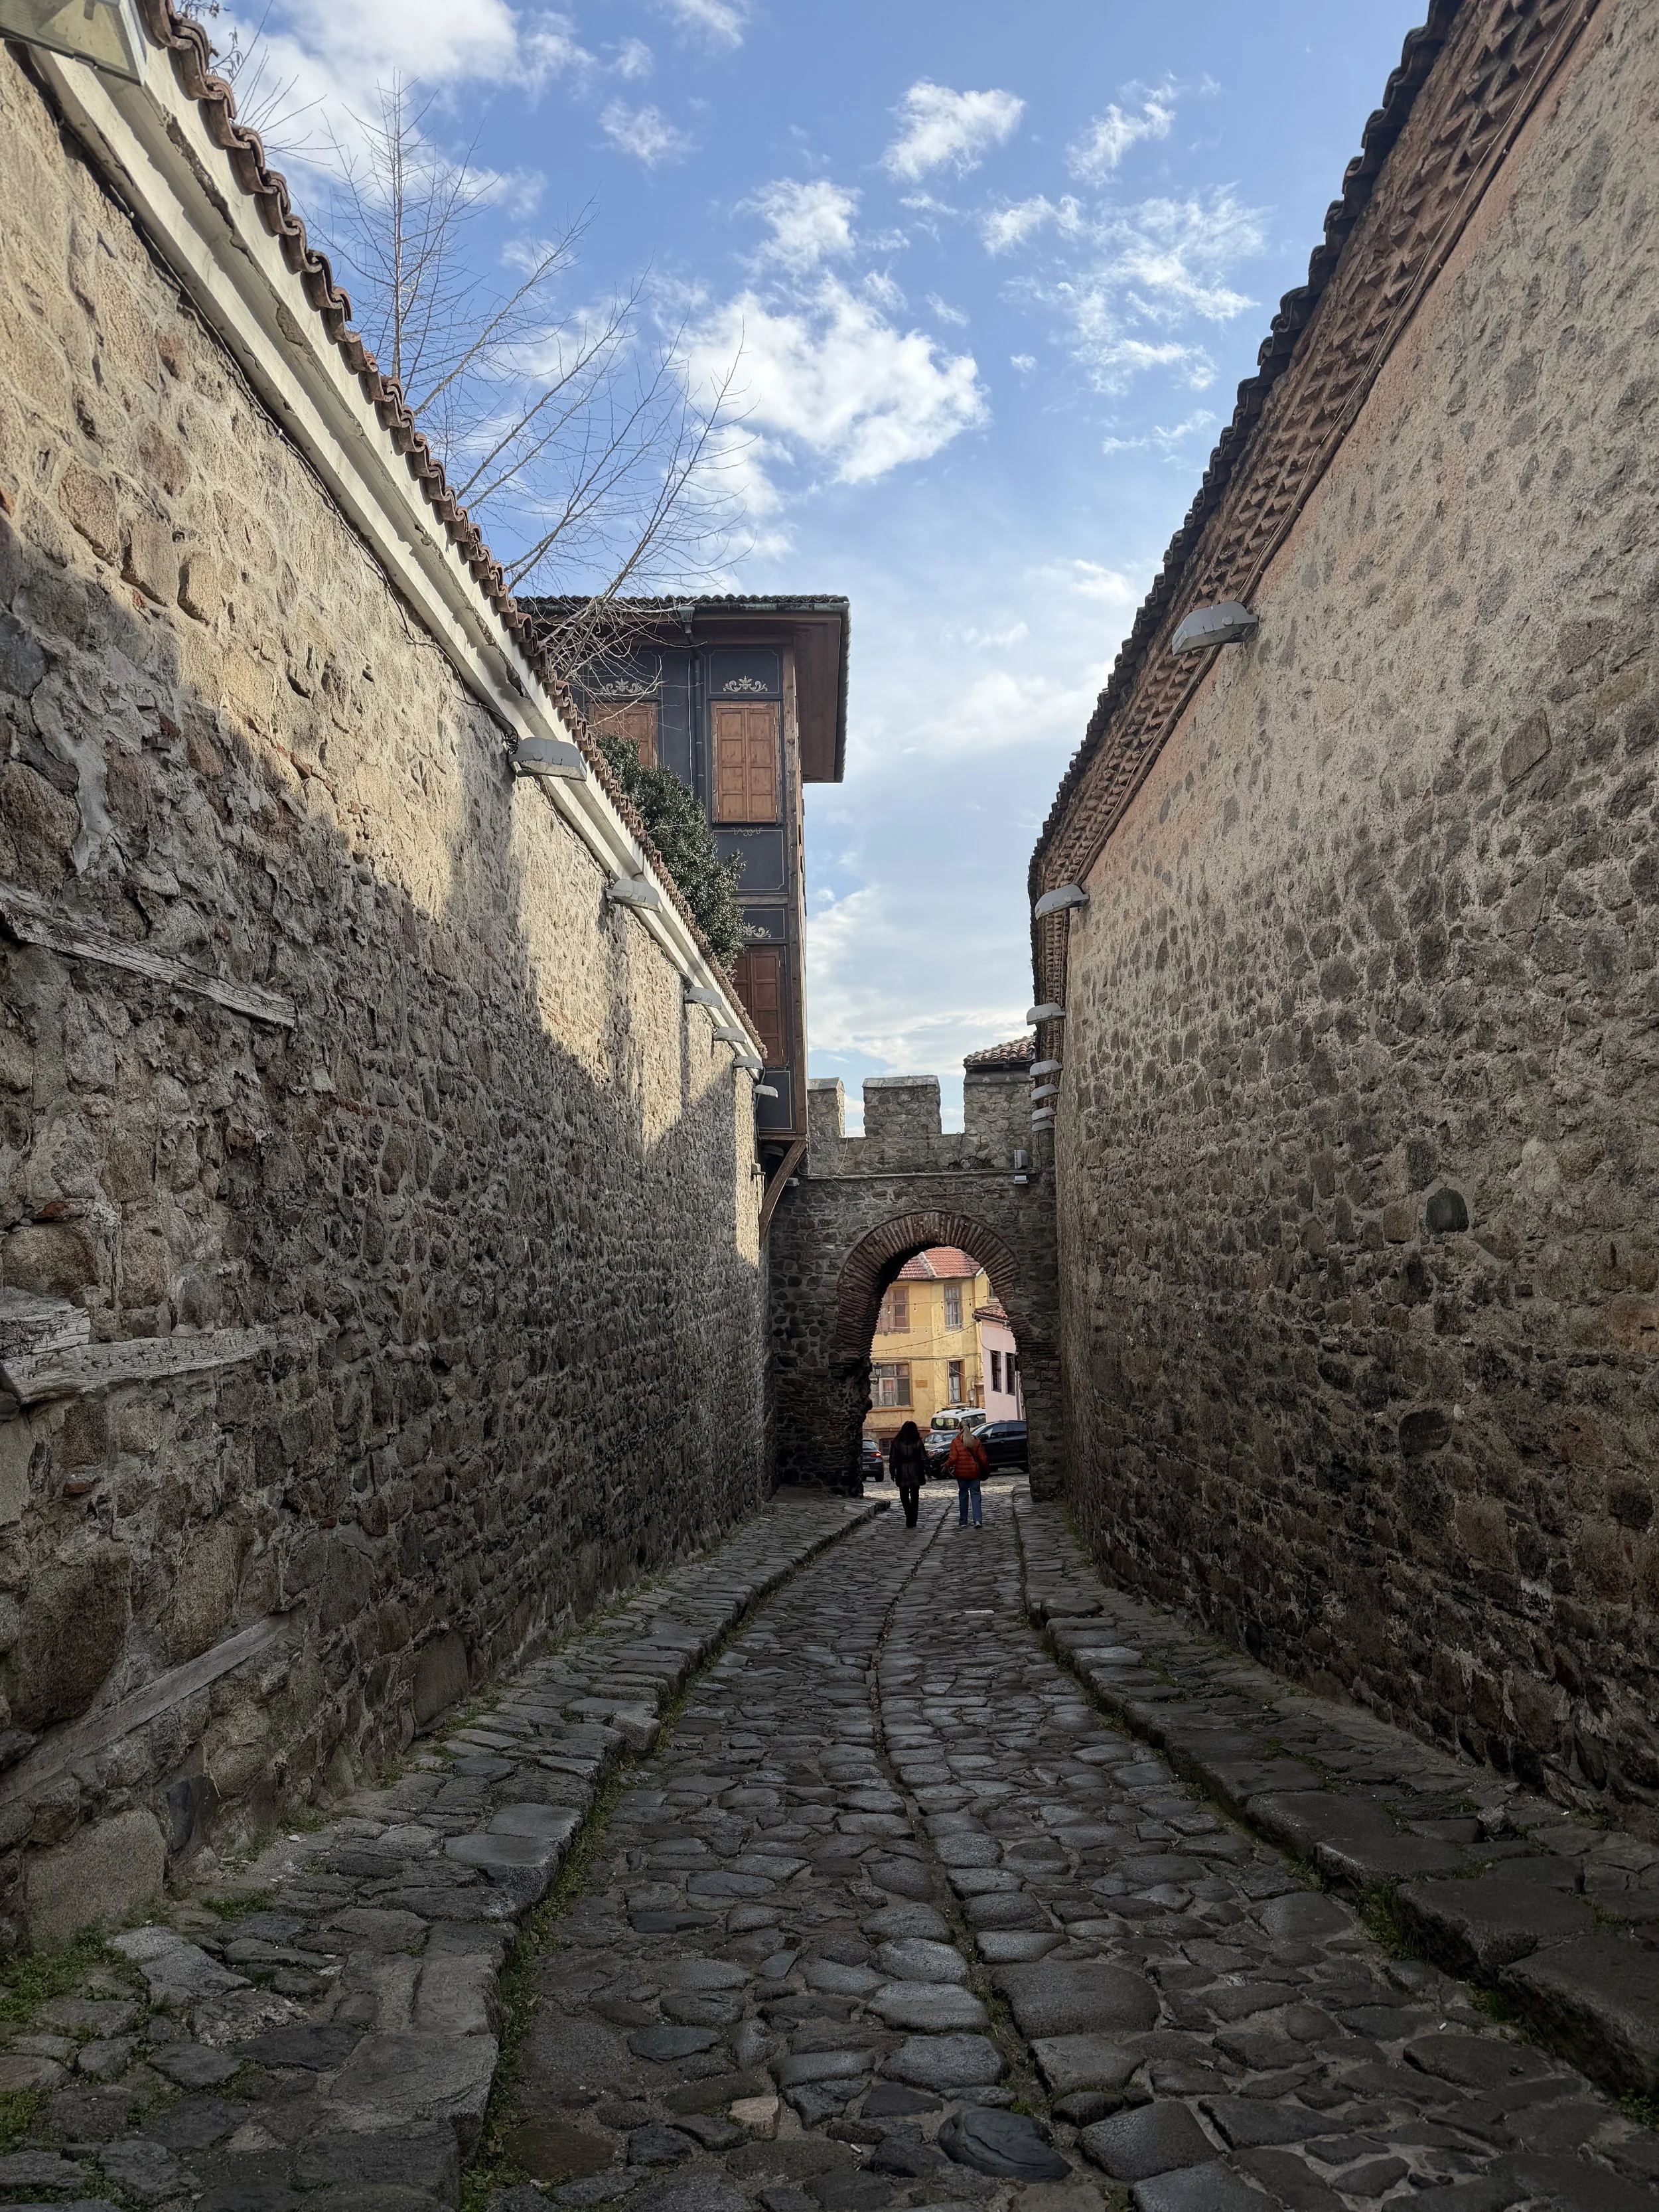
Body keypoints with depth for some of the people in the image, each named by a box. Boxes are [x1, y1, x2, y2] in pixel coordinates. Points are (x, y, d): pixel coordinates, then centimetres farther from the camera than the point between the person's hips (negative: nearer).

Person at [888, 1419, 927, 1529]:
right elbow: (924, 1458, -3)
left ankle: (909, 1517, -12)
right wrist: (927, 1472, 4)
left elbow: (892, 1458, 2)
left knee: (904, 1496, 8)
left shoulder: (897, 1442, -1)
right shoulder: (918, 1442, -4)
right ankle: (912, 1521, 9)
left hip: (902, 1475, 0)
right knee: (915, 1497, 9)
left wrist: (892, 1472, 9)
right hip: (916, 1475, 0)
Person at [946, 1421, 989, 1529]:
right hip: (974, 1472, 1)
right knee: (975, 1494, 4)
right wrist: (987, 1469, 15)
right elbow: (982, 1458, 1)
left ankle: (963, 1522, 12)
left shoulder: (956, 1442, -7)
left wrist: (947, 1465, 4)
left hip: (961, 1473, -1)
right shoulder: (976, 1441, 0)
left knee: (963, 1495, 9)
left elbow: (953, 1458, -12)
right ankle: (978, 1520, -11)